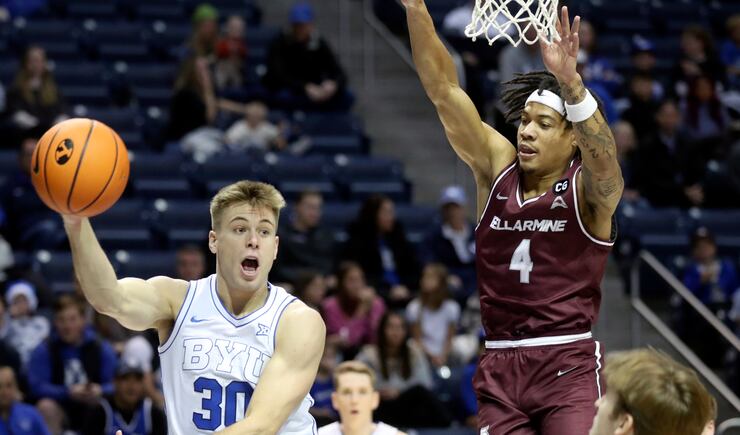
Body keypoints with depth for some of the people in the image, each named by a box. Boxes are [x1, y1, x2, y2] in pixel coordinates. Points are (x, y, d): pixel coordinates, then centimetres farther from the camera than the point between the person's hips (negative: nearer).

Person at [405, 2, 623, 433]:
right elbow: (443, 90, 1)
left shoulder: (588, 189, -5)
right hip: (500, 367, 5)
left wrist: (571, 82, -45)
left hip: (568, 365, -4)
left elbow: (602, 155, -28)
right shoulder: (497, 167, 6)